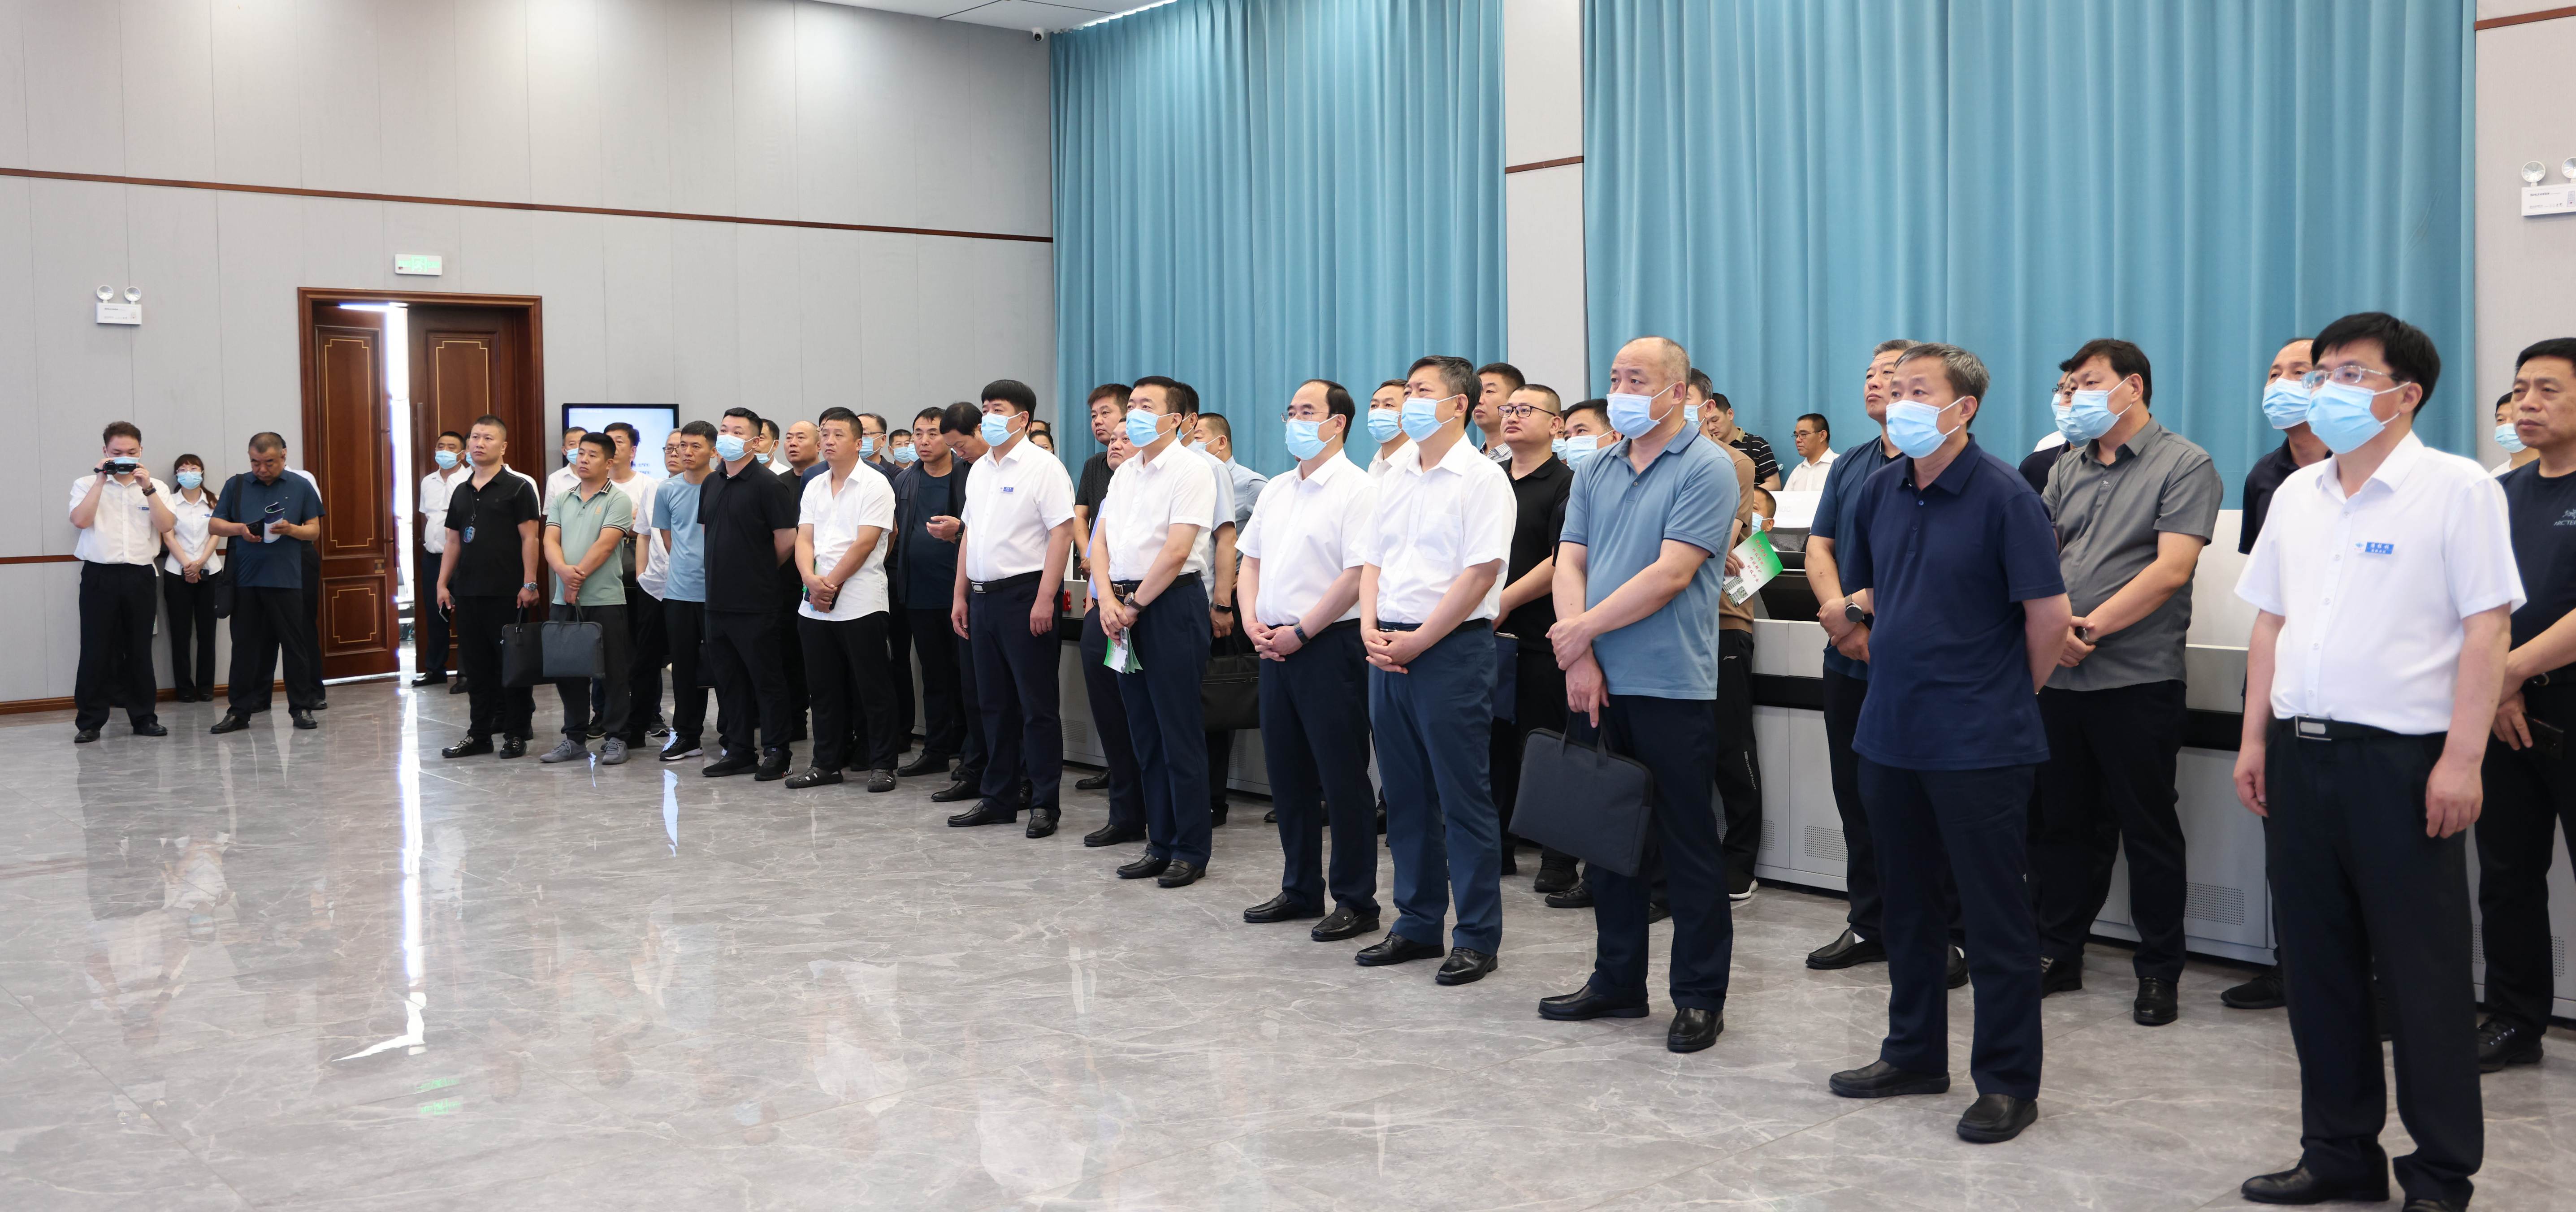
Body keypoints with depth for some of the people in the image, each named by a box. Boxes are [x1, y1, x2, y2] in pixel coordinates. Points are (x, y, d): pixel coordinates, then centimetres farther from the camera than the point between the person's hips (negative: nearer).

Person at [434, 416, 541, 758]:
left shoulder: (518, 487, -4)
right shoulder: (460, 491, 14)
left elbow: (530, 538, -8)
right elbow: (453, 541, 17)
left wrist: (529, 584, -15)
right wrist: (442, 584, 11)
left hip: (508, 592, -6)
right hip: (468, 592, 6)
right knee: (475, 665, 10)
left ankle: (516, 734, 8)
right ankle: (479, 734, 18)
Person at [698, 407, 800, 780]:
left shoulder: (768, 484, -10)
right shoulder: (711, 484, 12)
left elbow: (786, 540, -10)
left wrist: (759, 571, 3)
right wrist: (725, 569, 14)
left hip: (756, 603, -7)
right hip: (718, 598, 7)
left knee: (766, 678, 0)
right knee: (727, 678, 12)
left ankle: (775, 753, 8)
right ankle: (738, 751, 21)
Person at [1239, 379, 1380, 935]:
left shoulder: (1357, 490, -10)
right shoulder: (1275, 490, 15)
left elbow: (1357, 575, -17)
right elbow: (1251, 559, 20)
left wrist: (1299, 632, -15)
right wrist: (1253, 621, 3)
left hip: (1330, 645, -8)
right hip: (1276, 646, 8)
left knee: (1342, 778, -2)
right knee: (1287, 774, 13)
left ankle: (1355, 901, 8)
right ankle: (1300, 890, 24)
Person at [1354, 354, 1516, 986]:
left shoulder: (1481, 478, -8)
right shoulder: (1394, 478, 15)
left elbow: (1481, 572, -16)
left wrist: (1418, 641, -15)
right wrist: (1370, 627, -1)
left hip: (1451, 649, -7)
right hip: (1389, 650, 7)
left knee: (1464, 797, -2)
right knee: (1405, 793, 13)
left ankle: (1477, 936, 7)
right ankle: (1417, 924, 23)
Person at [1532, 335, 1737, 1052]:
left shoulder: (1705, 469, -8)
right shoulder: (1596, 471, 12)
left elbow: (1670, 575, -17)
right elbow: (1570, 565, 5)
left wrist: (1584, 630, -12)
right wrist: (1580, 661, -8)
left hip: (1672, 688, -6)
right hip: (1595, 685, 7)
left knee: (1688, 845, 2)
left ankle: (1700, 998, 13)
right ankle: (1617, 981, 26)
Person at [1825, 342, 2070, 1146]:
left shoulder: (2002, 497, -12)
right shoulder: (1879, 493, 6)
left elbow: (2049, 612, -10)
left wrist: (2012, 694, 1)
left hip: (1978, 741, -6)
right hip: (1891, 732, 7)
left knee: (1994, 912, 2)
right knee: (1906, 899, 16)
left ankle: (2007, 1081, 13)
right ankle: (1914, 1053, 31)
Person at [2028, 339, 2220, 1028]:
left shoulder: (2184, 465, -3)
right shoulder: (2069, 467, 15)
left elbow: (2172, 567, -14)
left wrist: (2093, 625, -15)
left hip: (2137, 679, -6)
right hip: (2059, 678, 6)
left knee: (2148, 830, 2)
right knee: (2059, 823, 12)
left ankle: (2159, 972, 14)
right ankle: (2057, 956, 23)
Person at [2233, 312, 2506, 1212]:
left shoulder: (2456, 489, -6)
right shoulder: (2297, 493, 12)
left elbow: (2487, 629, -10)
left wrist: (2461, 759, -15)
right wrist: (2255, 741, 12)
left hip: (2401, 760, -6)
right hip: (2301, 754, 6)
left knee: (2423, 972, 3)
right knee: (2317, 962, 12)